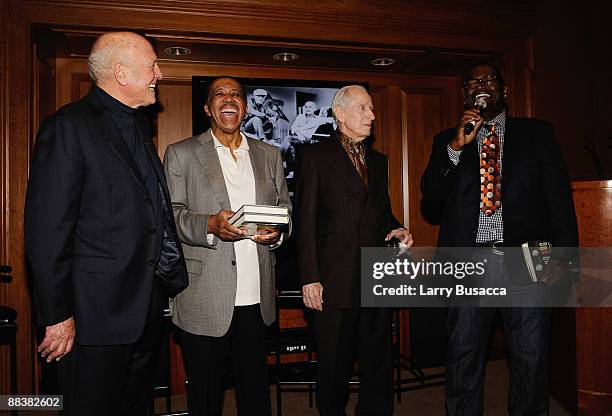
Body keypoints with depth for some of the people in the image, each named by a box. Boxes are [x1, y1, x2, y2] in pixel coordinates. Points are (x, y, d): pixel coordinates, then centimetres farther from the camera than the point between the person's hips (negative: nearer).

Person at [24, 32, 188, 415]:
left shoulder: (139, 124, 13)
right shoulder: (69, 127, -12)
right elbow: (48, 231, -16)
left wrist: (172, 276, 11)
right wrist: (57, 315, -15)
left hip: (148, 309, 8)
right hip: (97, 314, -8)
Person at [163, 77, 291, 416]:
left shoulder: (270, 156, 14)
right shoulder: (181, 154, 4)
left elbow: (285, 209, 16)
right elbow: (169, 215, -2)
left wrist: (277, 232, -6)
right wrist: (210, 225, -20)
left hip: (257, 299, 3)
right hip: (204, 299, -2)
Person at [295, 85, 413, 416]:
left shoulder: (378, 161, 17)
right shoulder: (315, 155, 0)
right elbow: (306, 220, -6)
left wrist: (396, 229, 0)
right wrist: (309, 278, -12)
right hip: (335, 281, -5)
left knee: (378, 363, 12)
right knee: (334, 366, 7)